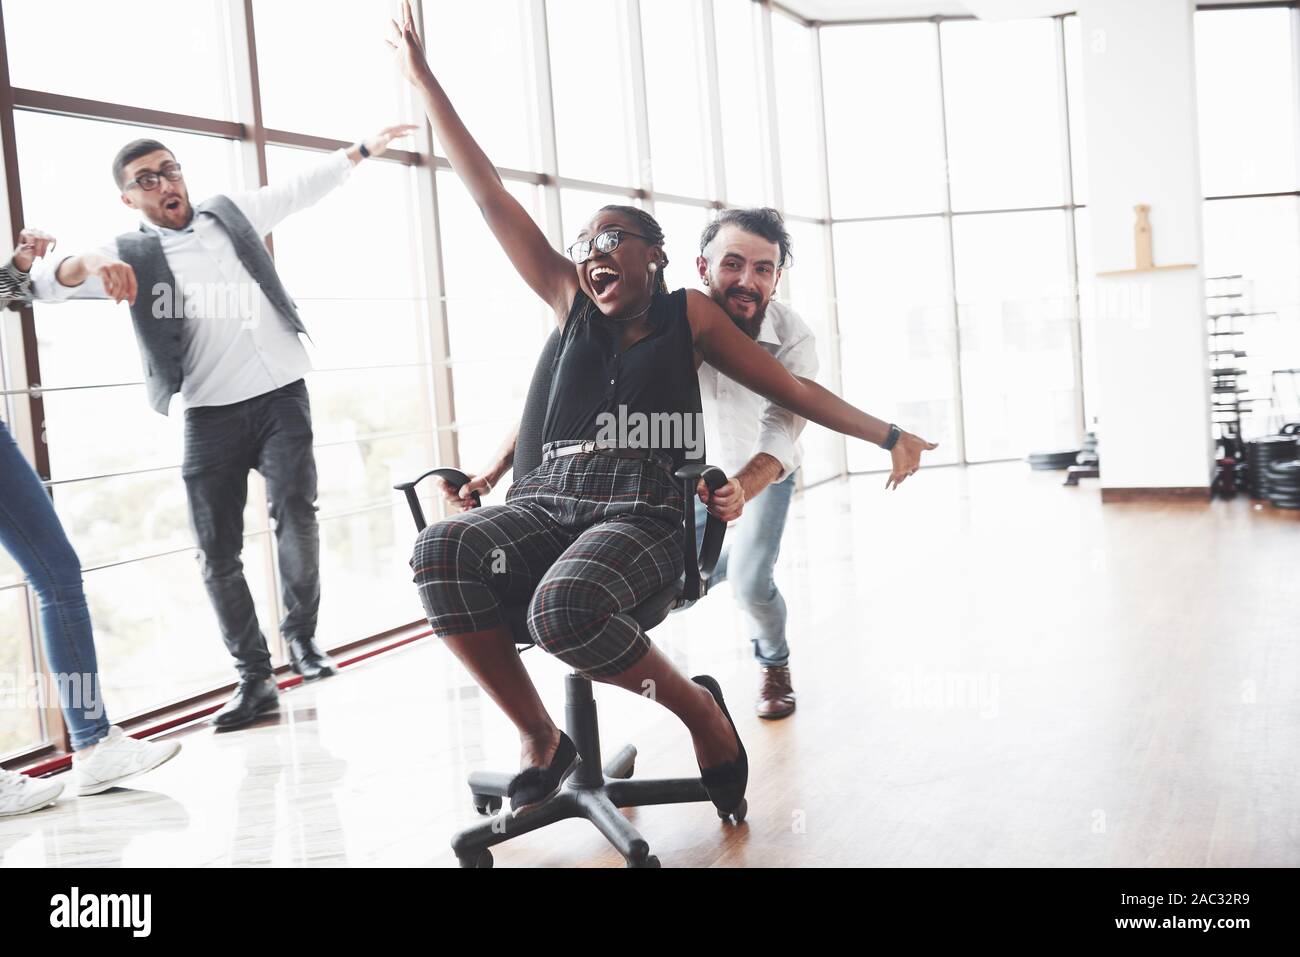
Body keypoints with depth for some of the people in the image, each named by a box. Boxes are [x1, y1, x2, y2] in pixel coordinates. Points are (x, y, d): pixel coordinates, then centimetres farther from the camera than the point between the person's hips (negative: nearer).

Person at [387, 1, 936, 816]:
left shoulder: (690, 315, 14)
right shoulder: (572, 306, 19)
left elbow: (793, 390, 14)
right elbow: (492, 200, 18)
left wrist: (887, 434, 6)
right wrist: (424, 79, 19)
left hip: (641, 512, -3)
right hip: (548, 500, 3)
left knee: (567, 604, -37)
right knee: (442, 550, -29)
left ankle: (700, 707, -8)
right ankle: (542, 739, -14)